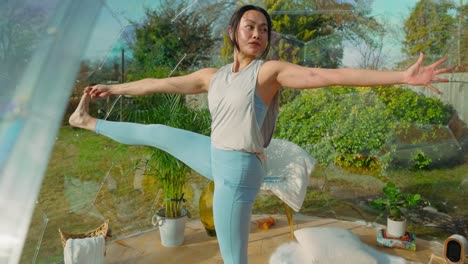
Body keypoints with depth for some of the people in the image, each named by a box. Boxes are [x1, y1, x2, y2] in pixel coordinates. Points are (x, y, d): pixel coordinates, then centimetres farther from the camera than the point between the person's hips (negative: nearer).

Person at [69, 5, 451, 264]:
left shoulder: (270, 71, -11)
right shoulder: (213, 76, 7)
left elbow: (331, 75, -22)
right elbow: (160, 84, 16)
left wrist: (402, 76, -30)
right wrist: (114, 88, 26)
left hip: (239, 169, -6)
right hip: (217, 159, 6)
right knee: (157, 133, 19)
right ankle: (90, 123, 43)